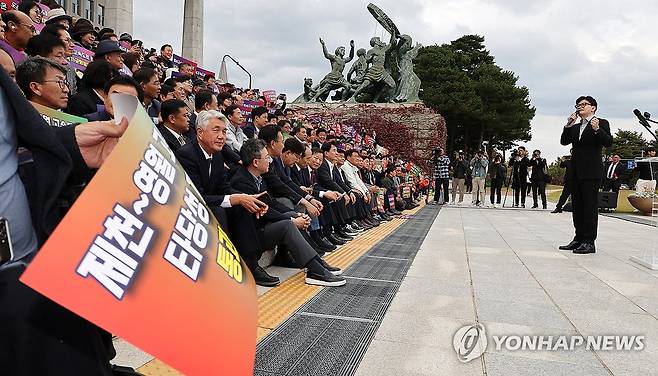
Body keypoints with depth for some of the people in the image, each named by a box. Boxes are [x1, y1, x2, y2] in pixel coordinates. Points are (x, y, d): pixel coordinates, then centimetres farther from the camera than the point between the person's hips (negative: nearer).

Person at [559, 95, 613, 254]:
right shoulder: (575, 127, 19)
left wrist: (597, 129, -25)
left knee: (590, 206, -6)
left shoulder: (601, 123, 1)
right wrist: (568, 126, -3)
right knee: (577, 207, 9)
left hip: (591, 171, -7)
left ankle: (589, 241, -3)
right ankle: (579, 239, 16)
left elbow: (608, 142, -11)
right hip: (576, 171, 7)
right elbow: (564, 141, 7)